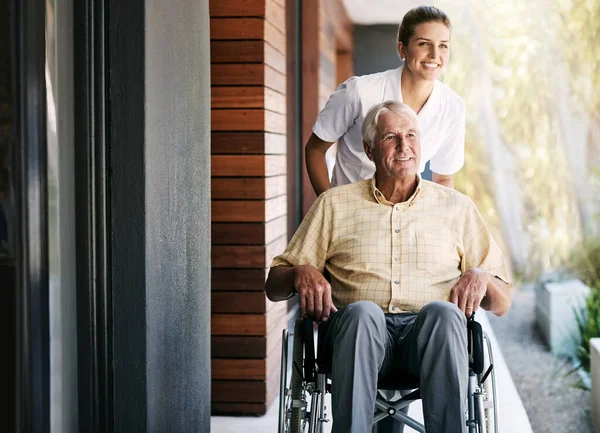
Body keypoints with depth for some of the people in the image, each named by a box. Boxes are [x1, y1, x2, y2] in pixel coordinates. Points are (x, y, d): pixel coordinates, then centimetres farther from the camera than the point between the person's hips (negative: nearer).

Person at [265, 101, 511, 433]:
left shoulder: (457, 207, 21)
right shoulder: (334, 204, 20)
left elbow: (502, 303, 20)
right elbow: (274, 286, 17)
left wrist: (480, 277, -4)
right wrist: (302, 273, -6)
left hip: (430, 332, 1)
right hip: (360, 330, 0)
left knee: (443, 312, -33)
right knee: (362, 312, -35)